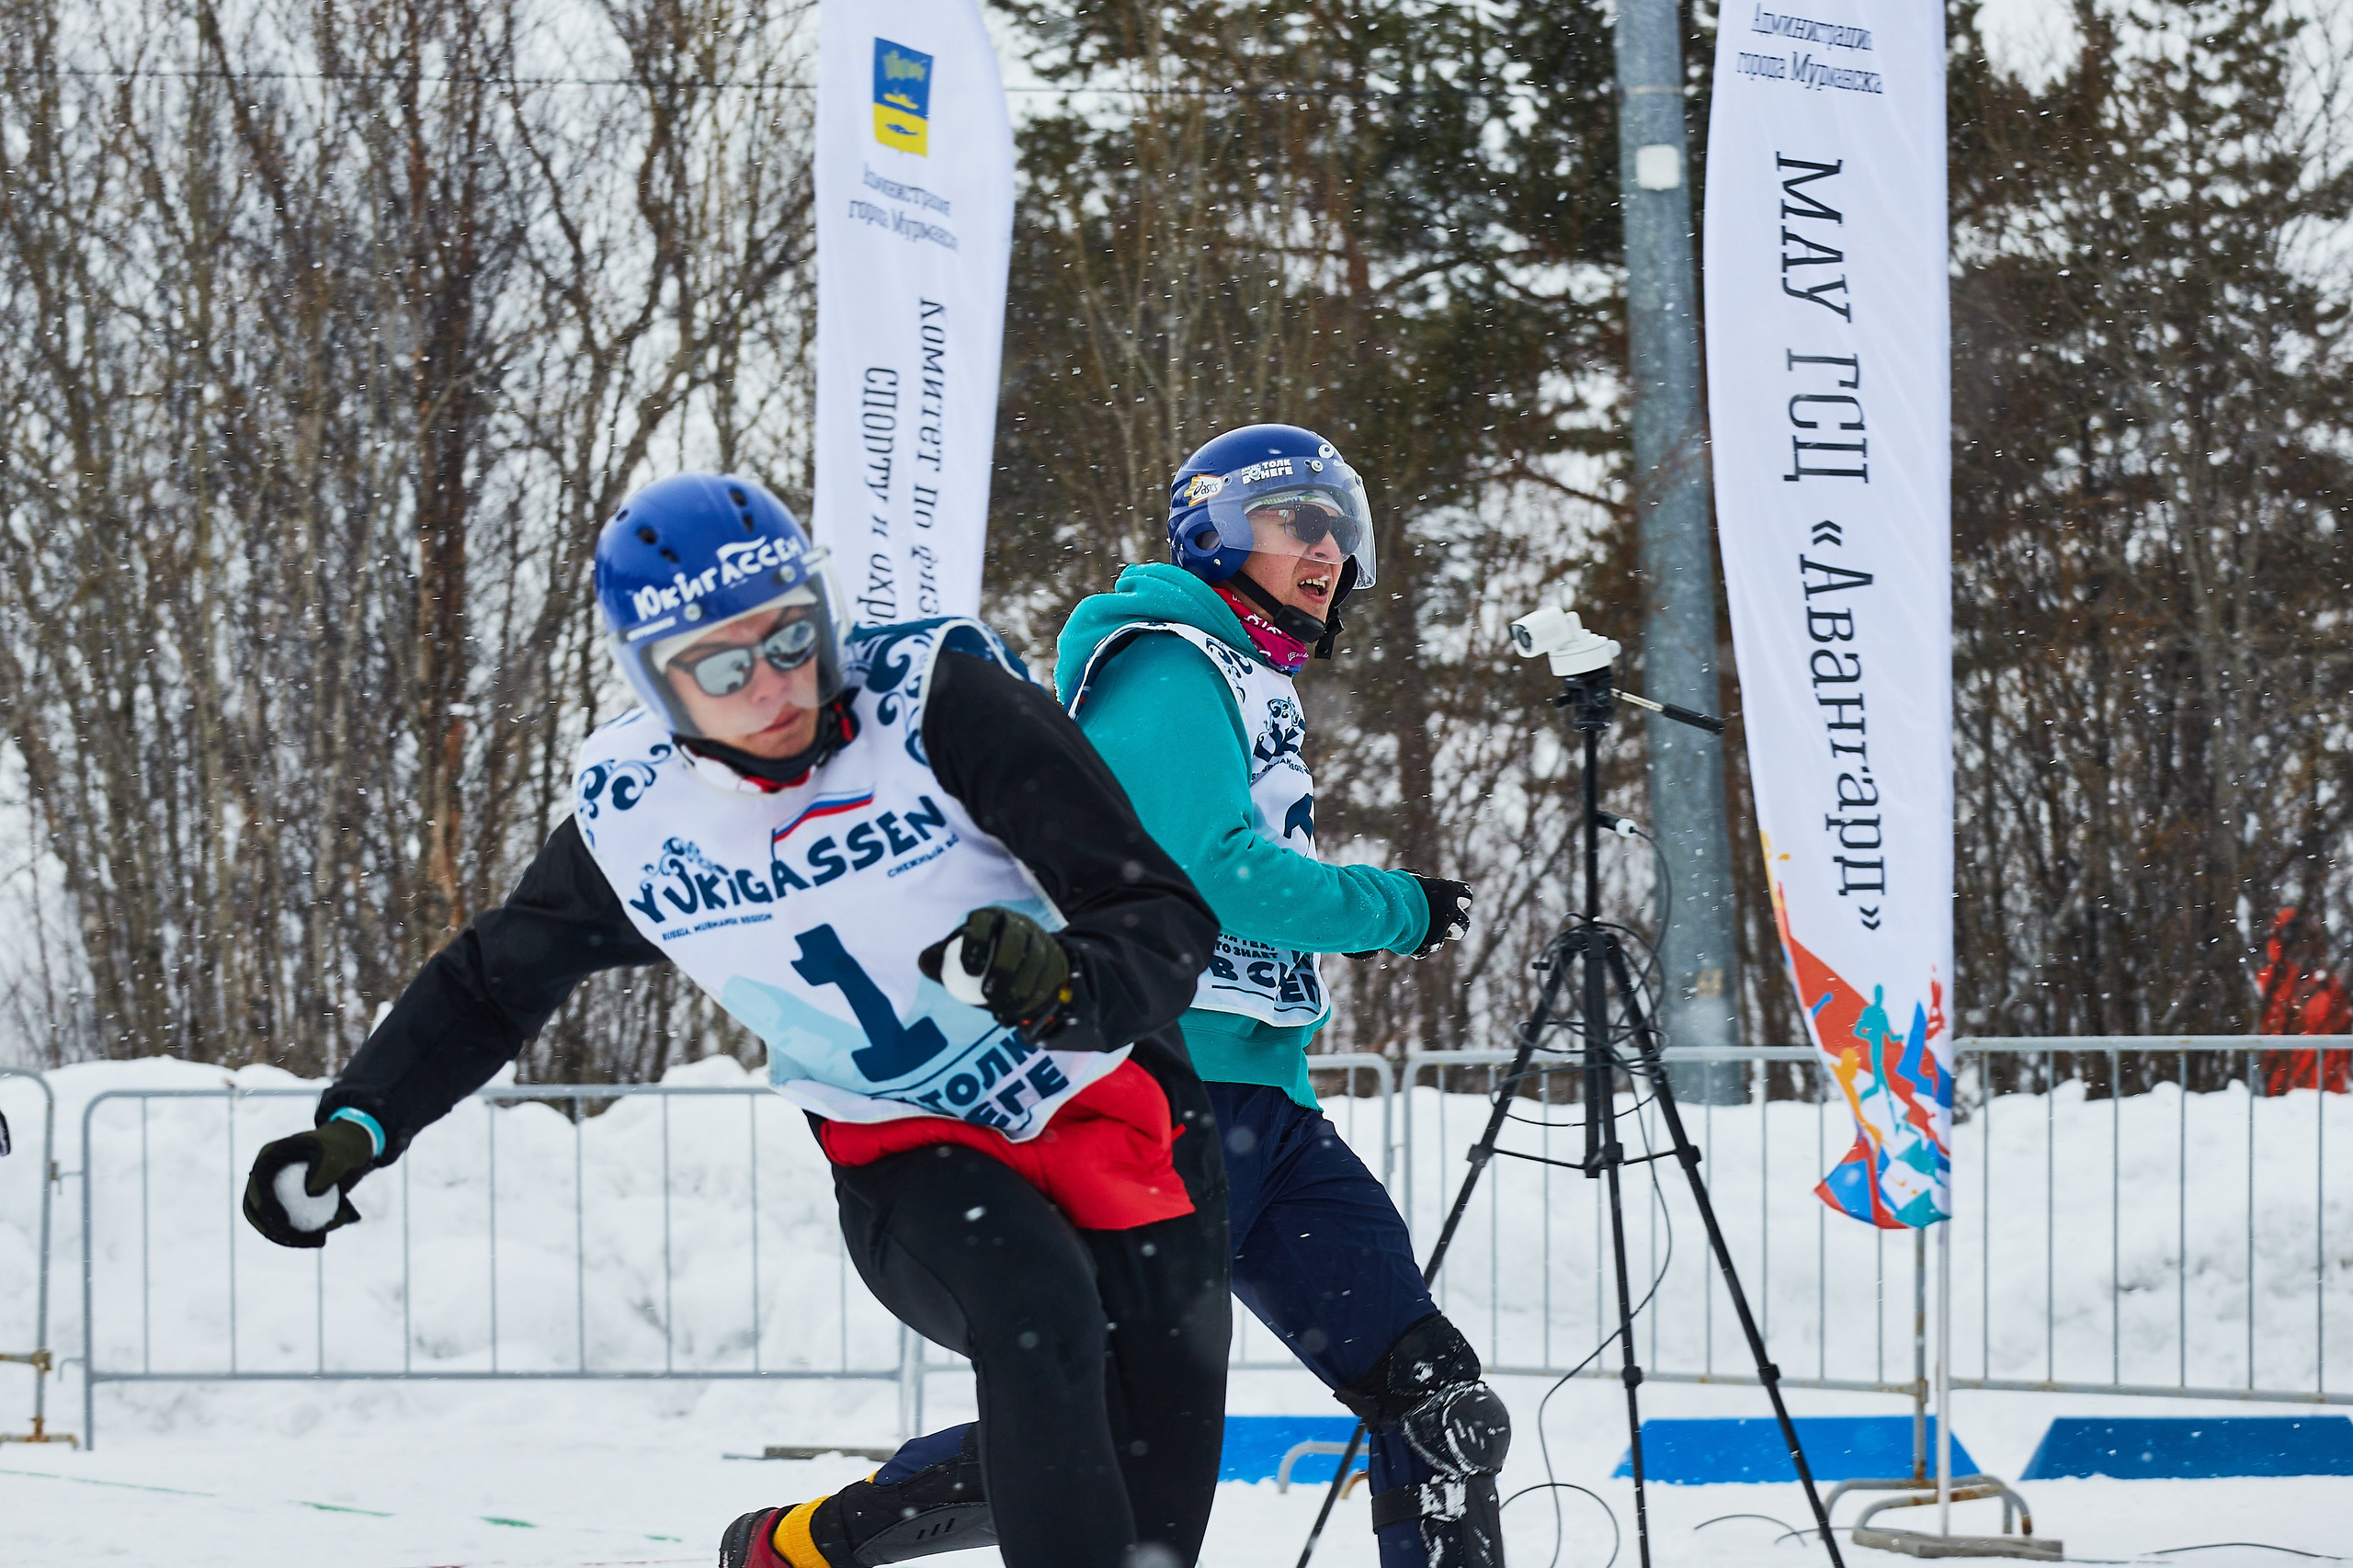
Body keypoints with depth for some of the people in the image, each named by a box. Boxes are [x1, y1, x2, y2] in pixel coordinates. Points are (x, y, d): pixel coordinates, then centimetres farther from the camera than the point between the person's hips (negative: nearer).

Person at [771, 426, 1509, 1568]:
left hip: (1262, 1102, 10)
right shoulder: (1169, 668, -8)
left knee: (1441, 1401, -2)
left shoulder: (1252, 686, 23)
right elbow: (1203, 866, -20)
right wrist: (1393, 913, -12)